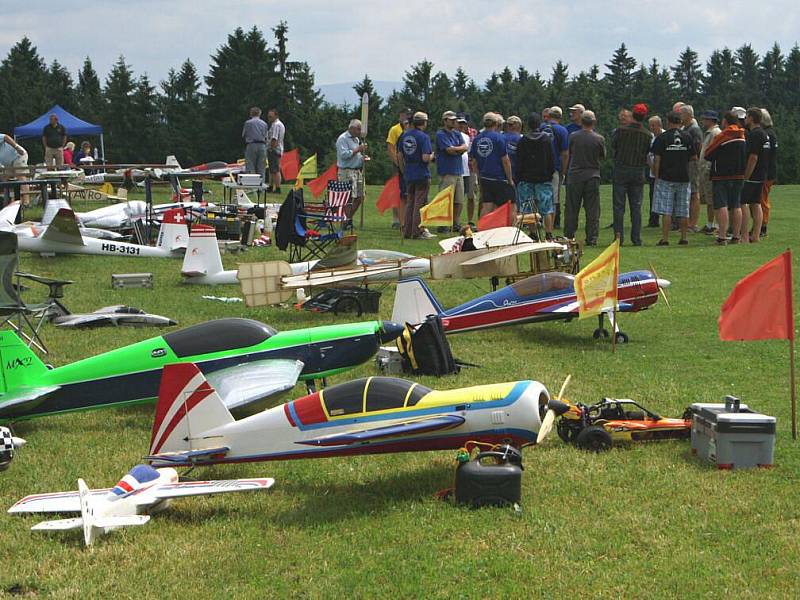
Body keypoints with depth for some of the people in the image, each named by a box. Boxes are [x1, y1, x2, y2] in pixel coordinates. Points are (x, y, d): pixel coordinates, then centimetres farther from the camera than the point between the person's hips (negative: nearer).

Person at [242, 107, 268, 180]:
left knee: (250, 168, -4)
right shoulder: (264, 124, 9)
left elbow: (243, 136, 7)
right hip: (262, 146, 3)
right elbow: (266, 137, 9)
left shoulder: (247, 123, 1)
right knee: (261, 169, 4)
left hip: (251, 146, -3)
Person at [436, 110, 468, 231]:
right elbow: (449, 149, -16)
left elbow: (465, 147, 5)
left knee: (459, 201, 8)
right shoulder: (441, 134, -7)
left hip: (458, 171, 8)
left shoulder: (457, 134, 17)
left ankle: (456, 224, 16)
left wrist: (454, 149, -10)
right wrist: (460, 148, 0)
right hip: (447, 172, -8)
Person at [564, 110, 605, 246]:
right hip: (593, 176, 0)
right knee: (592, 210, 4)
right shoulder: (599, 139, -5)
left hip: (574, 175, 0)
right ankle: (592, 239, 2)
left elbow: (568, 154, 6)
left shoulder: (573, 137, -5)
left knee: (571, 209, 7)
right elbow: (603, 156, 9)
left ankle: (568, 237, 9)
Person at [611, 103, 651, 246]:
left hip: (621, 170, -2)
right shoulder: (647, 134, -5)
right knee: (636, 206, 7)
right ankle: (636, 238, 4)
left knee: (619, 206, 3)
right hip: (638, 172, 2)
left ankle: (619, 237, -1)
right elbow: (648, 152, 3)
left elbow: (613, 145, 4)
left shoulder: (621, 131, -11)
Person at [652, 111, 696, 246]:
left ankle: (665, 239, -7)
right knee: (683, 211, 9)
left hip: (666, 178, -3)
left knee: (666, 211, -3)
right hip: (684, 178, 3)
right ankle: (684, 238, 11)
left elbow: (657, 160, -6)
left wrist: (656, 176, 1)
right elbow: (694, 157, 8)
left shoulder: (662, 138, -4)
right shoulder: (687, 137, 4)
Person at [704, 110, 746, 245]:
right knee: (736, 206, 9)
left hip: (721, 176, -6)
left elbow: (707, 155, -7)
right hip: (738, 176, 6)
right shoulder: (743, 137, 7)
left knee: (722, 206, -7)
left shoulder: (721, 137, -13)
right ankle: (736, 236, 10)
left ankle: (722, 237, -14)